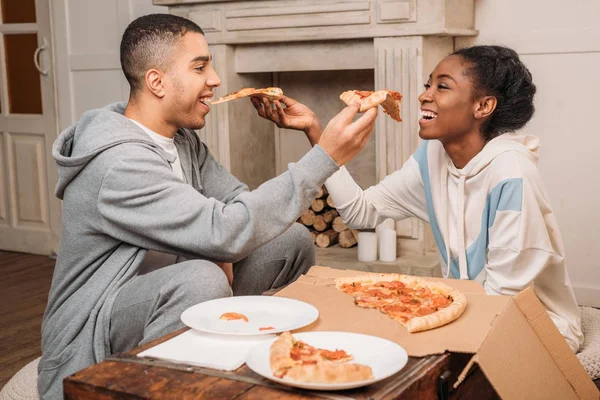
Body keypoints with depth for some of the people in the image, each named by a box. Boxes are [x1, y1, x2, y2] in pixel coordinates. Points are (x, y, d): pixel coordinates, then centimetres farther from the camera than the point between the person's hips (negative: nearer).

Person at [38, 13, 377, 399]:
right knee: (201, 280, -38)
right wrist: (325, 157, -32)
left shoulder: (183, 139, 2)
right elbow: (228, 232, -34)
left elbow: (241, 205, 3)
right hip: (93, 344, -8)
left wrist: (222, 254, -20)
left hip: (164, 295, 9)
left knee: (294, 241, 0)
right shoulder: (118, 162, -27)